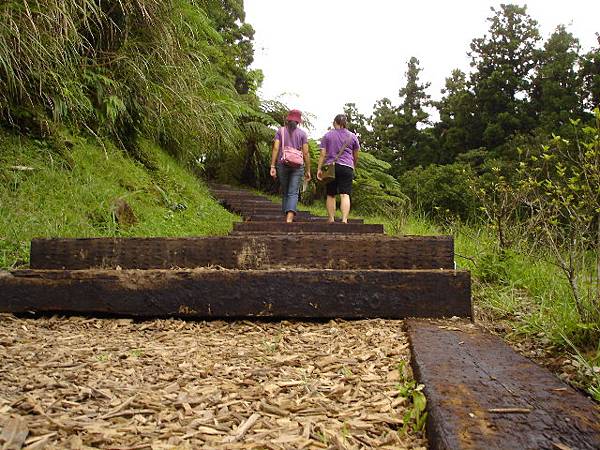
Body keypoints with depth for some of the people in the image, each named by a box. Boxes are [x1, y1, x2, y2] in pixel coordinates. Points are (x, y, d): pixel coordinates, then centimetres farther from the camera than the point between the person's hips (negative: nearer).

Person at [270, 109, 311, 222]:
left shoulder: (281, 131, 6)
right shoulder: (302, 133, 4)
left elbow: (276, 148, -3)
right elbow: (306, 153, 0)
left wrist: (272, 166, -4)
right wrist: (308, 170, 6)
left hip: (282, 164, 1)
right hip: (297, 165, -1)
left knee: (285, 192, 15)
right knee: (293, 193, -4)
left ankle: (287, 216, 20)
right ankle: (289, 218, -20)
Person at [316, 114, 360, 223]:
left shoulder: (327, 135, 10)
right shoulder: (352, 136, 11)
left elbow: (323, 154, 2)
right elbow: (356, 156, 16)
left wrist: (319, 169, 2)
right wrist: (354, 167, 32)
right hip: (346, 167, 0)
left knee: (330, 195, 8)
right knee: (345, 195, -8)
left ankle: (331, 219, 7)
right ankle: (344, 219, -18)